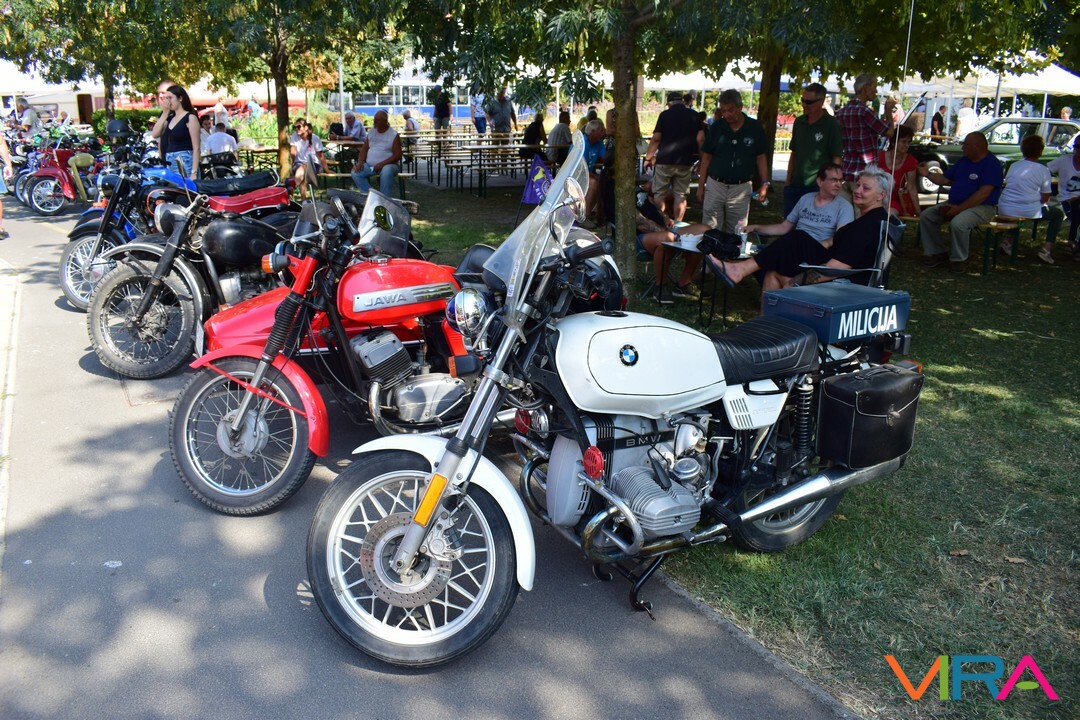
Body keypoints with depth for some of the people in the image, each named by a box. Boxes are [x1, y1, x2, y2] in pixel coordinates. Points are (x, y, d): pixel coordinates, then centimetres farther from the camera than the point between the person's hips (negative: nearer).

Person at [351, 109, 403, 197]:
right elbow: (364, 149, 13)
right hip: (369, 165, 5)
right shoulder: (371, 132, 14)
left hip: (388, 165, -5)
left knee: (386, 172, -40)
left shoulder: (393, 134, -3)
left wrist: (382, 164, -22)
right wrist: (360, 163, -7)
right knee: (355, 172, -21)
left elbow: (397, 155, -11)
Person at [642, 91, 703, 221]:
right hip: (685, 162, 2)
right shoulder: (694, 115, 5)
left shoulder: (665, 115, -1)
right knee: (680, 195, 8)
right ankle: (677, 224, 7)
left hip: (664, 160, -2)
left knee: (660, 194, 9)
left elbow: (656, 138, -6)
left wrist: (648, 158, 1)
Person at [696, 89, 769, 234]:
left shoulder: (755, 128, -1)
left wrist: (765, 183, -4)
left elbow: (760, 157, 5)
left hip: (741, 189, -1)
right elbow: (706, 157, 6)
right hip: (715, 185, 1)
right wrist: (701, 186, 3)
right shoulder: (716, 127, 1)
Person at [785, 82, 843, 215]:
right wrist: (788, 180, 12)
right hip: (795, 185, 6)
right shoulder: (799, 122, 9)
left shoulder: (832, 125, -8)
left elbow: (836, 159, -8)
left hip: (817, 188, -6)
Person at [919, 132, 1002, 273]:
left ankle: (959, 260, -14)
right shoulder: (964, 161, 13)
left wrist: (960, 208, -25)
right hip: (954, 203, 9)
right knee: (926, 216, -7)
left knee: (958, 223, -36)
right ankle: (937, 254, 0)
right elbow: (945, 179, 18)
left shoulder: (991, 164, -13)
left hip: (981, 207, -9)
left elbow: (983, 193, -22)